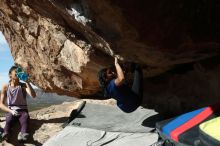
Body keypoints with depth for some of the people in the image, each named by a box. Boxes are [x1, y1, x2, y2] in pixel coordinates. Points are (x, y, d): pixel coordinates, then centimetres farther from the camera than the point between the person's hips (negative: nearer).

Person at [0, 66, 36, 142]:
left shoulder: (23, 85, 1)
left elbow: (33, 95, -19)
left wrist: (27, 81, -22)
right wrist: (10, 111, -17)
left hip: (23, 111, -1)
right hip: (11, 111, 1)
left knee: (25, 119, -36)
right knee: (9, 120, -35)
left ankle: (23, 134, -65)